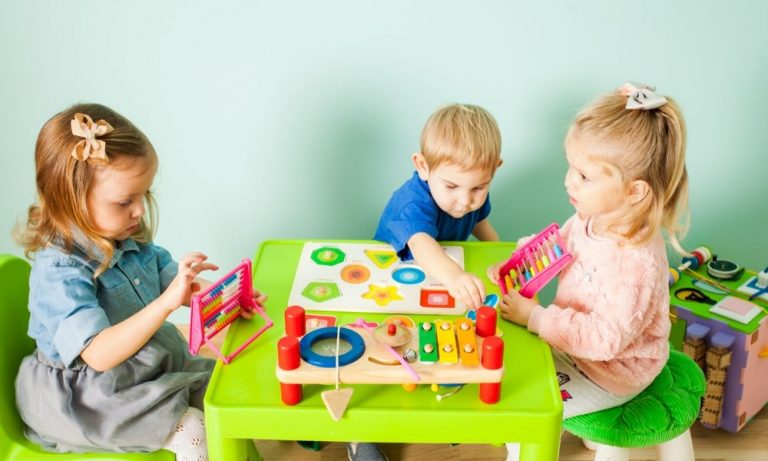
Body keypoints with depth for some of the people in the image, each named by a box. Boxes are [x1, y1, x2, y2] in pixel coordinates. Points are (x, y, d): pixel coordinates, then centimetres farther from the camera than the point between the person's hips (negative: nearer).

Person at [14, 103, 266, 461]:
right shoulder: (60, 271, -30)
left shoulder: (131, 238, -5)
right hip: (92, 396, -8)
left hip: (153, 367, 8)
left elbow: (168, 279, 9)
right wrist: (167, 302, -47)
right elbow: (99, 355, -38)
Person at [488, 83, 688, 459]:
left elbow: (605, 339, -34)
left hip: (610, 373, -8)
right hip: (573, 340, 8)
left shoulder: (635, 263, -37)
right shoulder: (592, 216, -11)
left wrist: (535, 316, -31)